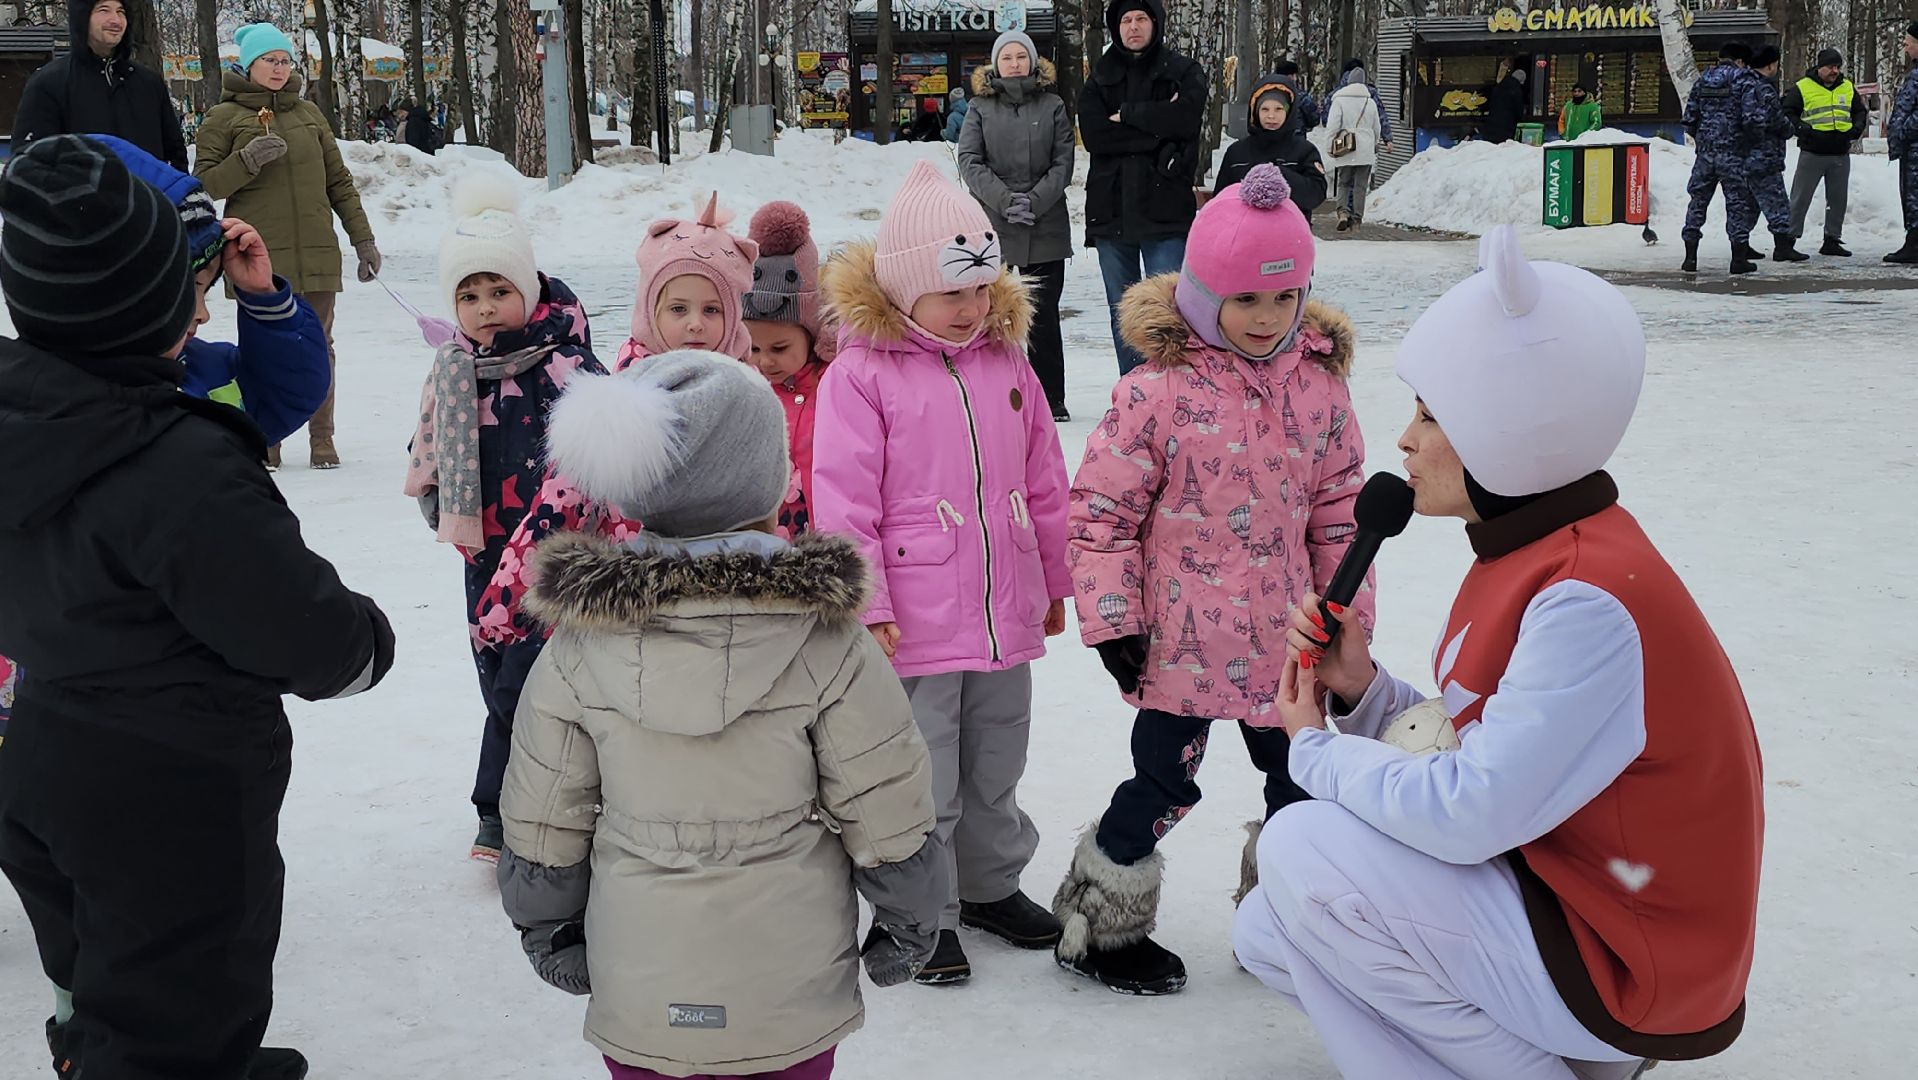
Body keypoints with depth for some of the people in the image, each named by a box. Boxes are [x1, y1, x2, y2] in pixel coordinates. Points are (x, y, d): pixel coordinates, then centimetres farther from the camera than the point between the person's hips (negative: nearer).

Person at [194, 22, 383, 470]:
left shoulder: (309, 113, 16)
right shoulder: (224, 117, 5)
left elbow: (338, 180, 18)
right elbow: (204, 183, 1)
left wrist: (362, 237, 13)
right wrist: (247, 160, -15)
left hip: (316, 254, 3)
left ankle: (322, 441, 9)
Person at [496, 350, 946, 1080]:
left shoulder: (580, 647, -10)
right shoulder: (828, 643, -16)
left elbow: (541, 828, -1)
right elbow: (888, 821, -9)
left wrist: (551, 938, 15)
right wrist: (908, 926, 9)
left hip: (637, 1004, 2)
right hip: (791, 1000, -1)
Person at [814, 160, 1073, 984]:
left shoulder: (1007, 362, 7)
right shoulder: (862, 374, -11)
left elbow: (1045, 483, 14)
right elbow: (843, 500, -12)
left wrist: (1055, 583, 17)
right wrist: (866, 605, -15)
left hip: (1005, 619, 6)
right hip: (914, 628, -5)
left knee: (996, 772, 21)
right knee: (922, 786, 4)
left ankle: (992, 886, 39)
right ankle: (923, 918, 19)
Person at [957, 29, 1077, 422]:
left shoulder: (1052, 106, 7)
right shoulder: (981, 106, 6)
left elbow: (1064, 161, 2)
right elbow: (968, 160, -1)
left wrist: (1035, 201, -11)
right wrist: (1004, 199, -13)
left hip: (1046, 226, 0)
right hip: (991, 225, 0)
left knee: (1044, 315, 3)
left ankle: (1051, 400, 9)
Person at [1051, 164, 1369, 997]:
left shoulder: (1319, 388, 2)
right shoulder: (1159, 391, -12)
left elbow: (1339, 513, 10)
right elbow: (1102, 507, -9)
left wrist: (1349, 616, 10)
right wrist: (1112, 618, -11)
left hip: (1281, 639, 5)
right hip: (1182, 638, -5)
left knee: (1299, 780, 16)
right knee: (1164, 784, 4)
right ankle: (1101, 926, 23)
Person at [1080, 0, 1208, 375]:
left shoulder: (1184, 73, 6)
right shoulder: (1100, 78, 12)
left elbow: (1185, 118, -15)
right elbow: (1093, 133, -6)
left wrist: (1127, 114, -6)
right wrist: (1158, 133, -11)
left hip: (1166, 210, -3)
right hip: (1111, 210, 4)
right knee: (1122, 313, 9)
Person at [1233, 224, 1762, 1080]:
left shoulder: (1593, 600, -27)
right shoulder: (1526, 558, 4)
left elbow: (1469, 813, -30)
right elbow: (1473, 753, 8)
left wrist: (1317, 750, -13)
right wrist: (1362, 689, -8)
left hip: (1621, 971, -10)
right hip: (1545, 892, 10)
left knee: (1304, 847, -18)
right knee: (1268, 936, 10)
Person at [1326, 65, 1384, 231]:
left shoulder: (1339, 100, -5)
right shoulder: (1371, 102, 5)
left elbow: (1331, 127, -10)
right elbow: (1377, 129, 13)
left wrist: (1332, 145, 2)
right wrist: (1374, 144, 29)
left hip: (1345, 151, -1)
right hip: (1366, 151, 2)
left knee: (1343, 183, 9)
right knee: (1361, 185, 7)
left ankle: (1343, 211, -13)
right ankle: (1357, 218, 6)